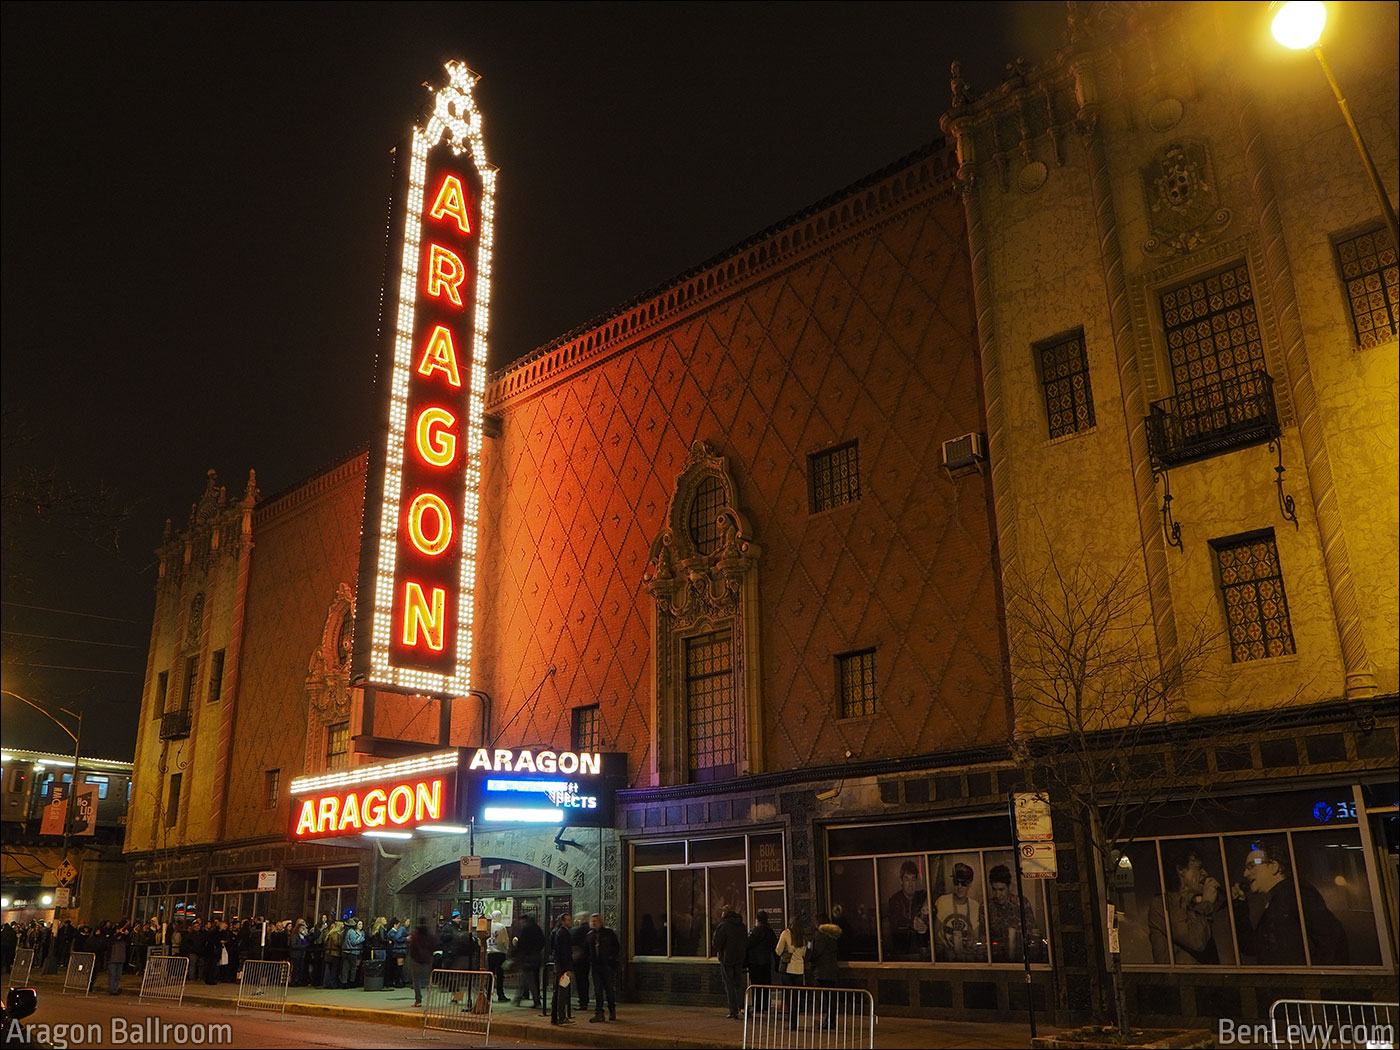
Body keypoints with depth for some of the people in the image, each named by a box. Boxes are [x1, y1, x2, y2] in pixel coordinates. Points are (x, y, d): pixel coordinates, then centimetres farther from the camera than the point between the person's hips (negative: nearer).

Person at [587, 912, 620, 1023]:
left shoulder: (609, 932, -4)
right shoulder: (590, 934, 10)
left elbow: (617, 947, -1)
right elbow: (589, 950, 19)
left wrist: (612, 958, -9)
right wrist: (590, 960, 5)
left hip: (608, 965, -4)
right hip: (595, 966, 4)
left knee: (610, 989, 3)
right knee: (597, 990, 2)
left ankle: (612, 1012, 17)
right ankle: (598, 1013, 5)